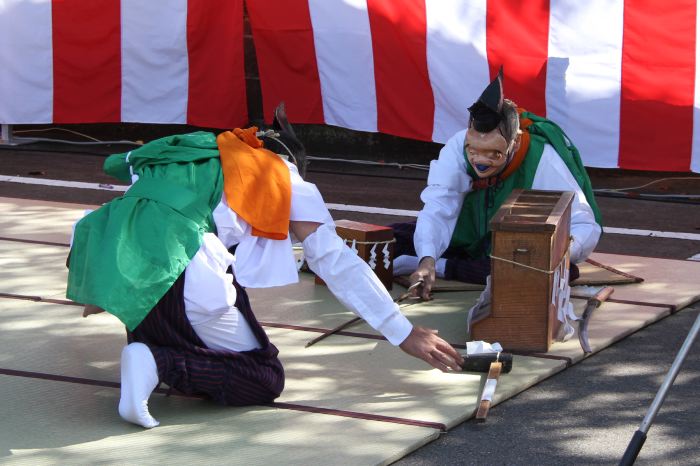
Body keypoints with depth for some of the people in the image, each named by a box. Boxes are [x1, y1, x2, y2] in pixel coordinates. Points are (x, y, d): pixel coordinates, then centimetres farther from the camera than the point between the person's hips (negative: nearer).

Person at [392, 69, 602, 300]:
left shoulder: (544, 161, -27)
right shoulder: (458, 146, -23)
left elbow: (586, 227, -25)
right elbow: (437, 211, -28)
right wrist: (427, 261, -46)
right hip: (468, 243, 1)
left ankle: (444, 267, -29)